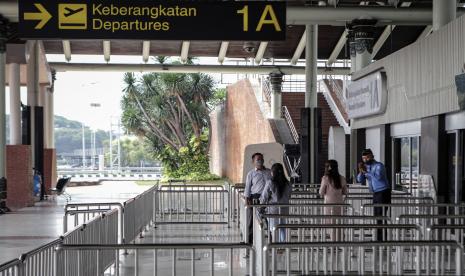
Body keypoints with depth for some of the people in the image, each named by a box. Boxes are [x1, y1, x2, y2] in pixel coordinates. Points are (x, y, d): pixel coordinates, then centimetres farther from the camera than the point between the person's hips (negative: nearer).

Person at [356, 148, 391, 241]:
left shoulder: (379, 166, -10)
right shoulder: (366, 167, 12)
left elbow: (378, 177, -28)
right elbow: (360, 180, 7)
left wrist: (366, 172, -25)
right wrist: (361, 171, -11)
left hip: (383, 192, -8)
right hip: (375, 194, 8)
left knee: (381, 216, -11)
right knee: (376, 216, 9)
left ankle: (381, 239, -10)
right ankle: (379, 238, 14)